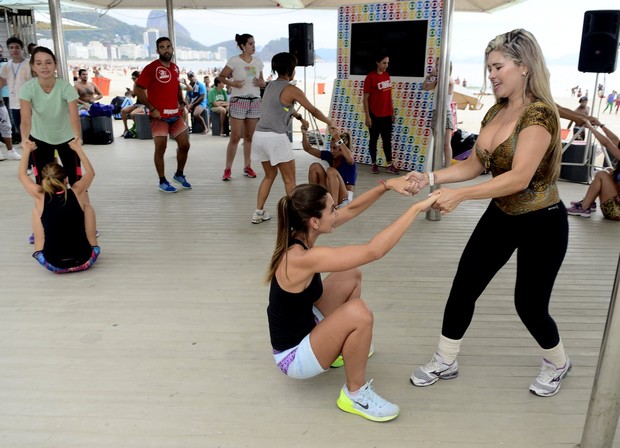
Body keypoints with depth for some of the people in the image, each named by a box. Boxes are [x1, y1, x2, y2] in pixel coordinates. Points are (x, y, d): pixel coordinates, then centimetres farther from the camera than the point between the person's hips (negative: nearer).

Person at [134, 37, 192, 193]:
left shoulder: (175, 68, 11)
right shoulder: (151, 68, -9)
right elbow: (138, 89, -12)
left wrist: (181, 102, 11)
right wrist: (152, 109, -15)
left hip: (176, 114, 6)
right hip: (159, 116, -6)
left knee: (184, 145, 8)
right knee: (160, 148, -3)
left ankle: (179, 175, 27)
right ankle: (162, 182, 10)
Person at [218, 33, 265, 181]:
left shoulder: (258, 62, 9)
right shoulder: (234, 61, -5)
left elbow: (262, 82, 18)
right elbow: (221, 77, 0)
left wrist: (260, 83, -5)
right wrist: (232, 83, -18)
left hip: (255, 101, 5)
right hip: (238, 101, -4)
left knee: (249, 136, 9)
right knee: (235, 137, -5)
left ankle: (247, 167, 17)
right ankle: (228, 169, 2)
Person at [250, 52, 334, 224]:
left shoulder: (271, 85, 17)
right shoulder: (292, 90, -5)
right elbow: (313, 110, 3)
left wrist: (300, 119, 42)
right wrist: (329, 122, 17)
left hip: (260, 135, 8)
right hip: (276, 137, -7)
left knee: (270, 175, 21)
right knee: (289, 179, 5)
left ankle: (259, 213, 20)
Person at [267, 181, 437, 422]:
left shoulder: (298, 236, -8)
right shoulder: (303, 258, -34)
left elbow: (352, 208, -1)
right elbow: (373, 251, -38)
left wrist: (387, 185, -11)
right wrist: (417, 207, -33)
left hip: (304, 327, 9)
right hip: (293, 356, -9)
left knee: (352, 276, 11)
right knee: (357, 313, -32)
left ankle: (345, 347, 25)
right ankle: (355, 394, -8)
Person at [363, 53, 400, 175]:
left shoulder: (387, 75, 8)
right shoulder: (370, 77, -11)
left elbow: (389, 95, 14)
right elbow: (366, 98, -11)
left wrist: (392, 112, 13)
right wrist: (367, 116, -14)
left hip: (387, 114, 6)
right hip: (375, 115, -6)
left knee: (387, 140, 9)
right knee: (374, 139, 7)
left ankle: (390, 165, 15)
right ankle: (374, 164, 18)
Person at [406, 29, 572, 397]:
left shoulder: (539, 114, -22)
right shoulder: (495, 112, 3)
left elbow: (519, 178, -32)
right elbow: (474, 165, 3)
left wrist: (460, 195, -39)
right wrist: (431, 178, -11)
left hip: (541, 224, -7)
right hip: (501, 216, 7)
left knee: (530, 304, 6)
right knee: (463, 288, 6)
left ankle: (558, 364, 39)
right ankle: (445, 362, 25)